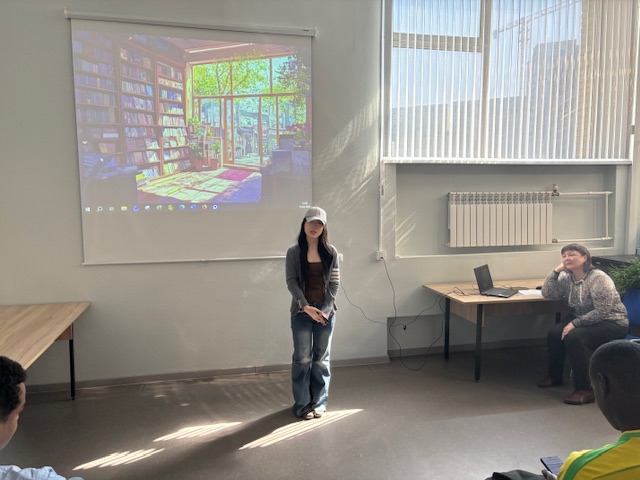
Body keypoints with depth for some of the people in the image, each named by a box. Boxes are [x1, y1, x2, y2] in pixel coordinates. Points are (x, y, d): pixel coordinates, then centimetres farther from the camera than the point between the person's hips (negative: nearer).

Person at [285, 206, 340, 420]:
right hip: (301, 311, -1)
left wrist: (326, 309, -9)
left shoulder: (331, 252, 2)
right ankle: (302, 404, 15)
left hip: (326, 311, 2)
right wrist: (306, 307, -18)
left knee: (322, 358, 9)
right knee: (302, 358, 2)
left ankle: (319, 402, 21)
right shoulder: (294, 252, -2)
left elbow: (335, 282, 1)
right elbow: (291, 282, -7)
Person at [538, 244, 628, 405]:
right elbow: (547, 293, -3)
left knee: (574, 337, -30)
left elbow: (602, 311, -26)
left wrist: (575, 323, -27)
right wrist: (556, 270, -11)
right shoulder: (567, 277, 0)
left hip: (611, 322, -7)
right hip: (583, 318, 7)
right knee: (555, 333, -14)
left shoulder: (598, 278, -22)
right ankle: (555, 375, 10)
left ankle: (585, 389, -19)